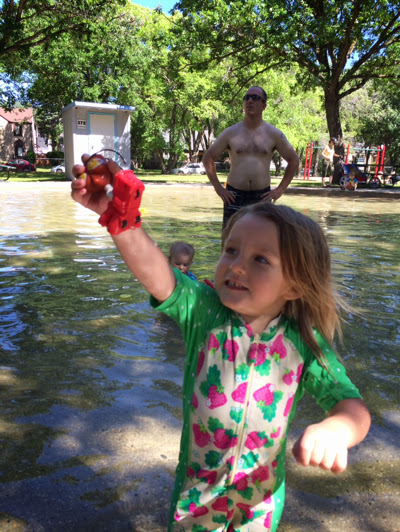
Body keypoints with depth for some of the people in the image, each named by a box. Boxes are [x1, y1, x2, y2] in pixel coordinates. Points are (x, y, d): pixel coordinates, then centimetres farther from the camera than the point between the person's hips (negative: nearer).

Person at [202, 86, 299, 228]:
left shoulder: (274, 134, 4)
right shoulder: (231, 133, 4)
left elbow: (294, 160, 12)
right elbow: (208, 158, 10)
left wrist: (280, 190, 4)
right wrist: (218, 187, 2)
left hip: (262, 196, 1)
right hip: (234, 195, 0)